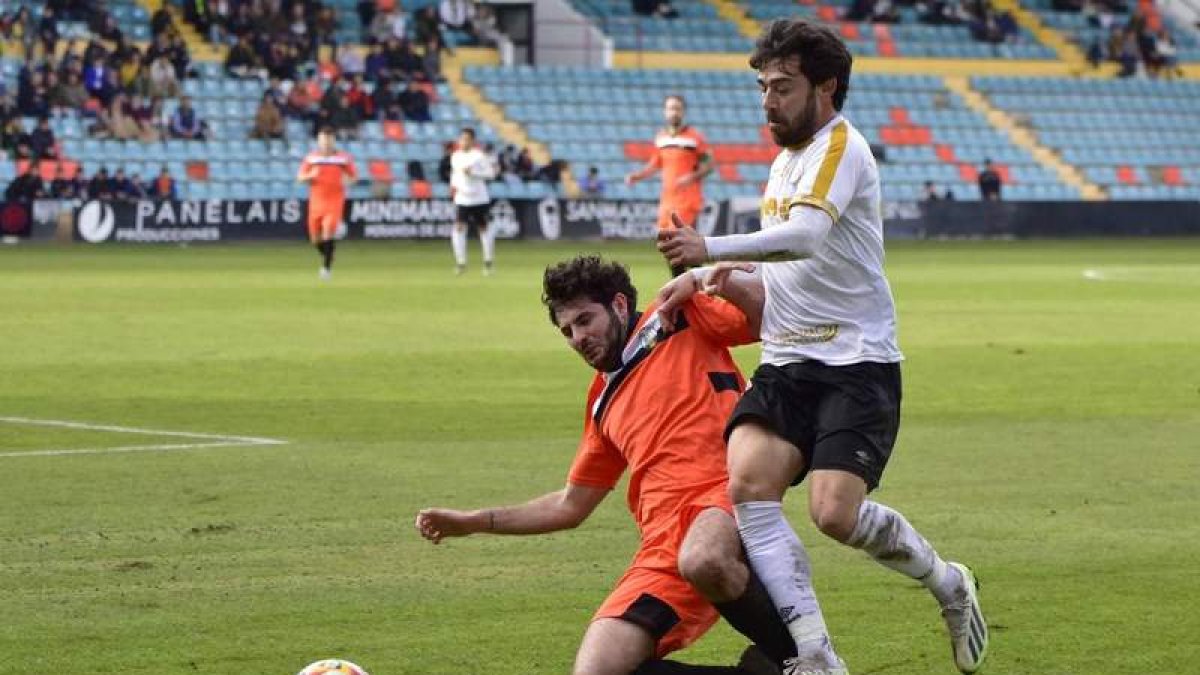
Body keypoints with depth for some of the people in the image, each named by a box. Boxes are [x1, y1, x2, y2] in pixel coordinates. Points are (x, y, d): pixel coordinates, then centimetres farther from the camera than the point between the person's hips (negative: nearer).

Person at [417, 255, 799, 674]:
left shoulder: (679, 319, 13)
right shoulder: (604, 404, 28)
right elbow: (570, 506, 34)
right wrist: (472, 522, 32)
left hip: (723, 497, -7)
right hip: (663, 545, 7)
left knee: (703, 560, -43)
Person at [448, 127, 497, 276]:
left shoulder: (478, 156, -9)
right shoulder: (455, 156, 6)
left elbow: (490, 173, -11)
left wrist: (473, 172, -22)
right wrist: (454, 184, 2)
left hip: (478, 198, -3)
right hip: (461, 198, 3)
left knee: (483, 228, 7)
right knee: (458, 228, -12)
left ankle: (489, 260, 24)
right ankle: (461, 262, -7)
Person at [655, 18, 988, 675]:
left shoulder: (841, 147, -9)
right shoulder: (784, 162, 20)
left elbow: (806, 235, -28)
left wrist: (712, 248, -41)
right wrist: (718, 278, 11)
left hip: (856, 362, -8)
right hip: (785, 364, 8)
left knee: (836, 511, -20)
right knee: (747, 483, -19)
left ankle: (949, 584, 11)